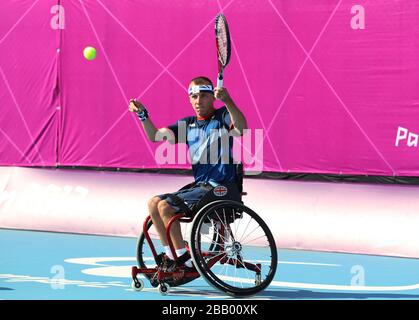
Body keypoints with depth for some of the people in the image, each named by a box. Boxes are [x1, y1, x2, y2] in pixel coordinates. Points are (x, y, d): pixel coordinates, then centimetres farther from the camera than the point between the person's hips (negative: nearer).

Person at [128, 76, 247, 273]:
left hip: (219, 189, -8)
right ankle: (170, 255, 7)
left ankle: (185, 259, -10)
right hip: (199, 187, 8)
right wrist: (143, 115, -9)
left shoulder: (223, 117, -5)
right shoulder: (188, 124, 15)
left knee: (166, 206, -17)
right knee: (154, 203, 2)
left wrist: (227, 101, -45)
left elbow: (241, 127, -29)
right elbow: (155, 136, 9)